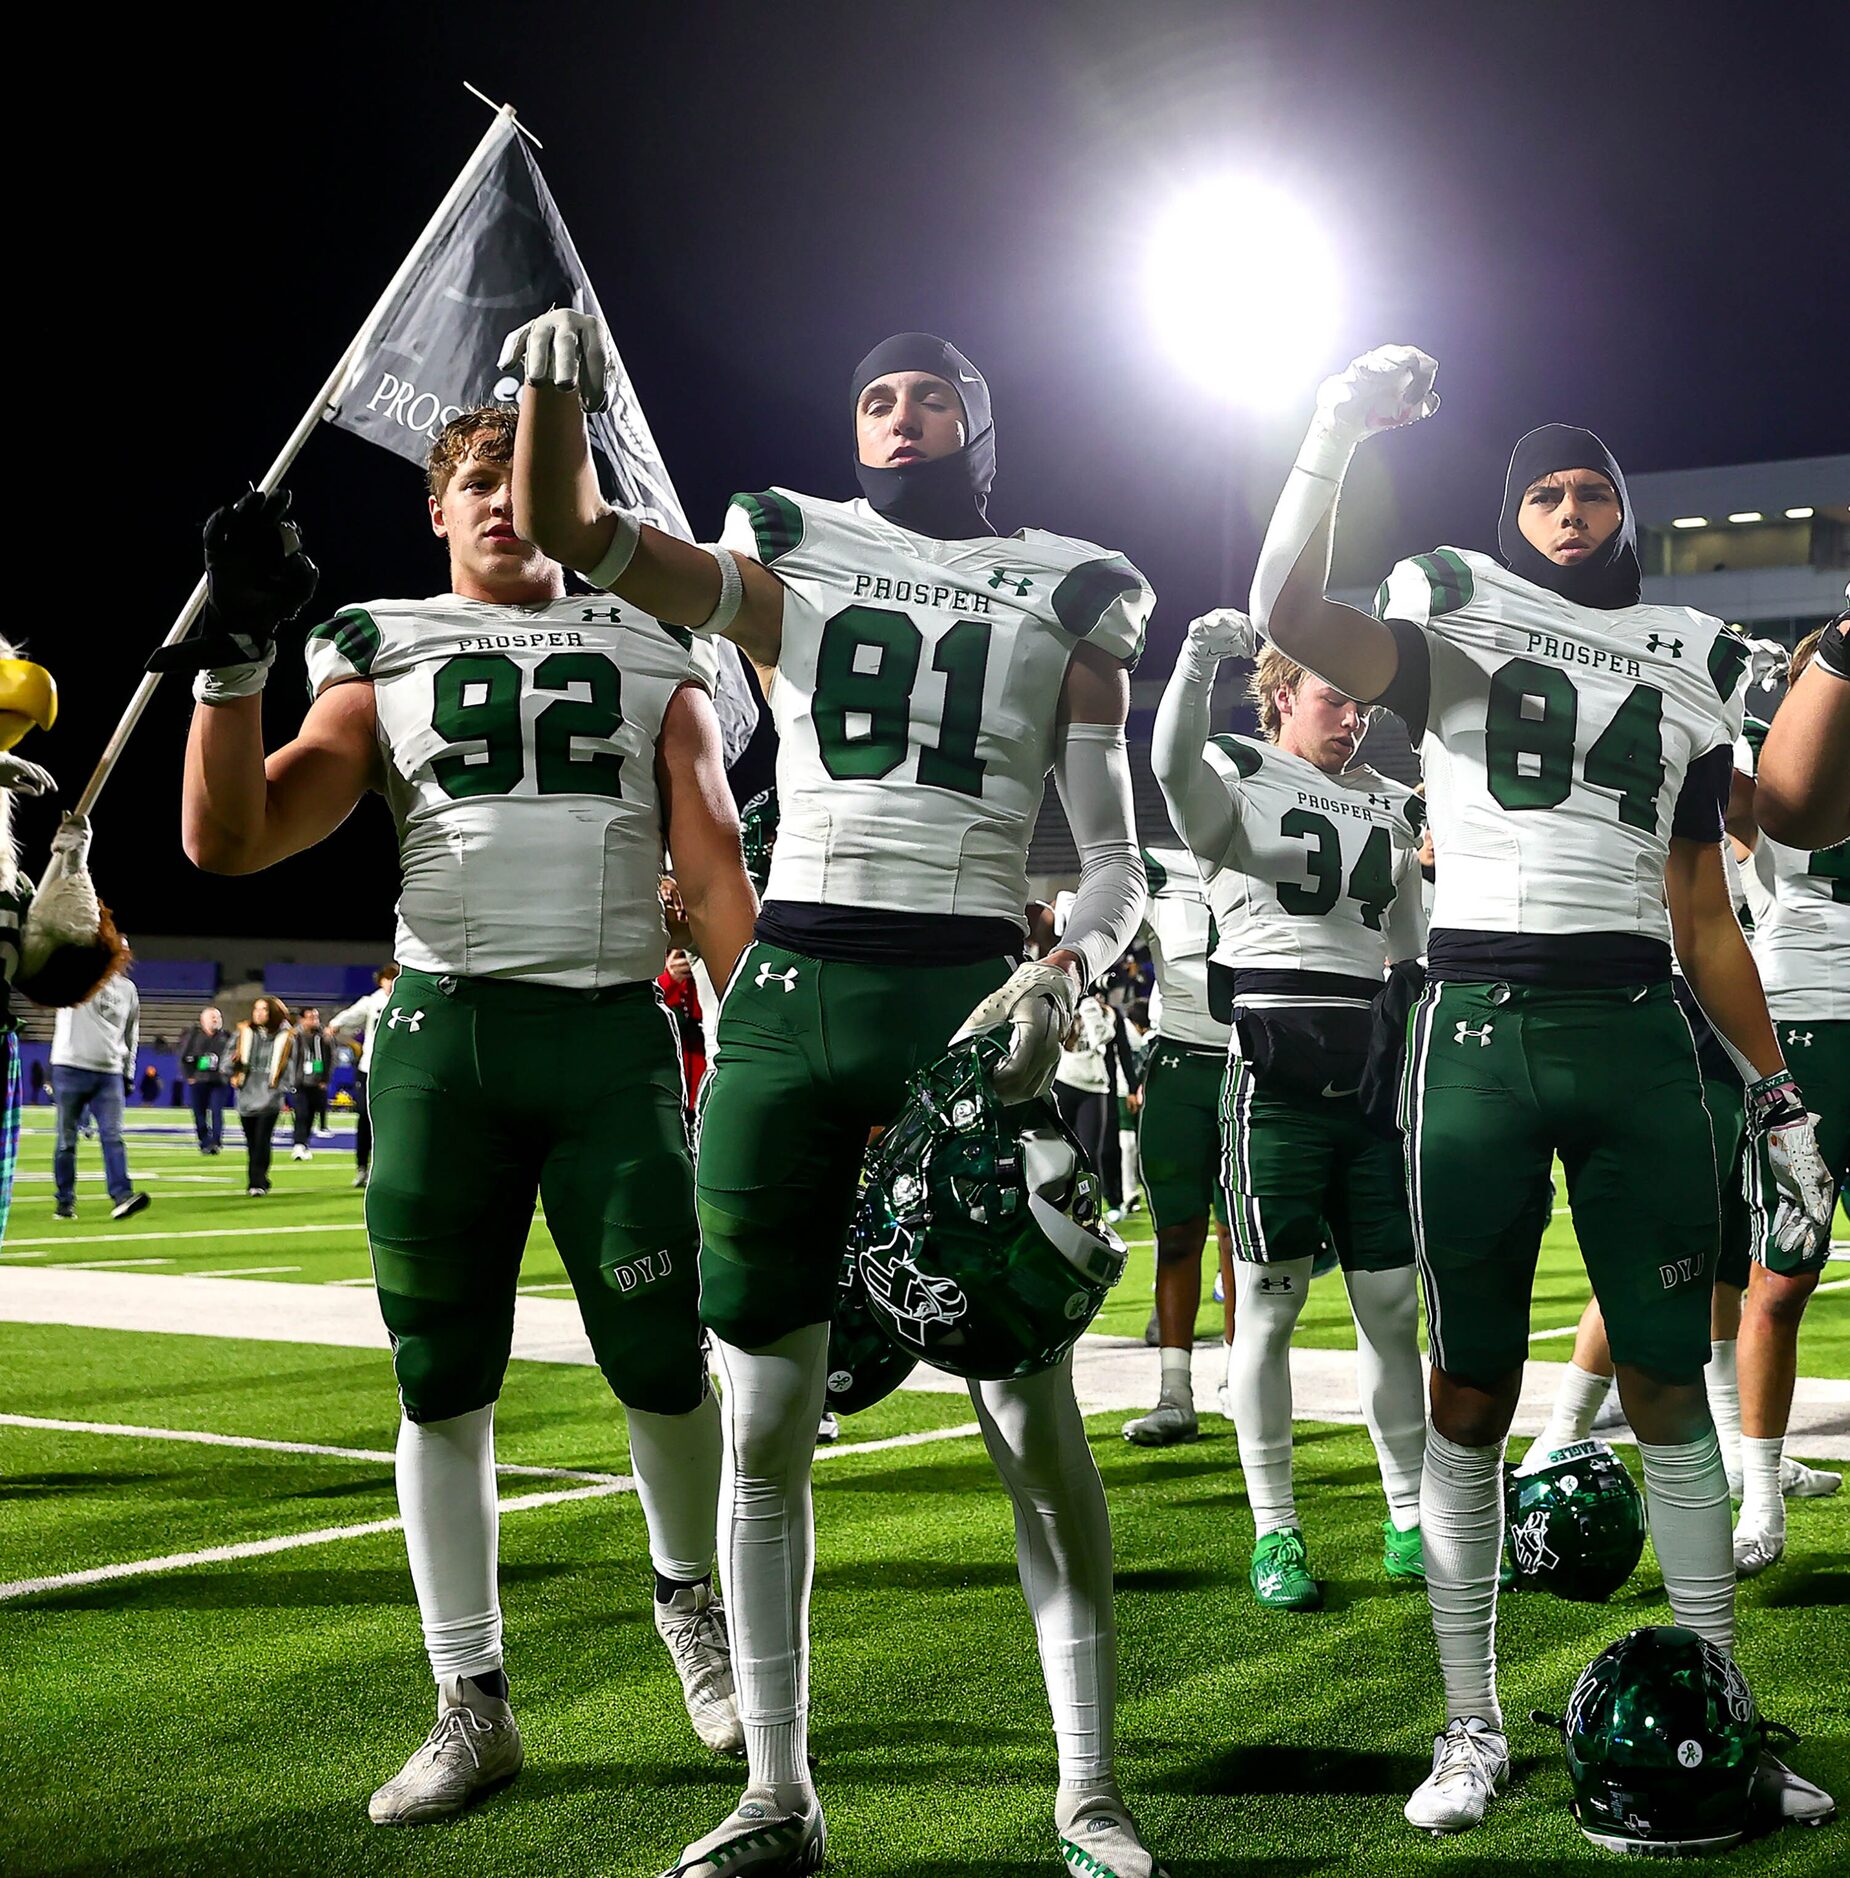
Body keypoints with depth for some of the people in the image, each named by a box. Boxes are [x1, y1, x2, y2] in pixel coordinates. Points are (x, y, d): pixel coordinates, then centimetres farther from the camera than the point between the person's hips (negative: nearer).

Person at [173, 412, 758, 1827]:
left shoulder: (654, 661, 14)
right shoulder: (384, 659, 12)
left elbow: (715, 868, 6)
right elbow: (230, 841, 4)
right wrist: (235, 659, -7)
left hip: (613, 1031, 0)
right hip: (443, 1032, 1)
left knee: (662, 1361, -2)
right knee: (443, 1382, 3)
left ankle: (692, 1600, 28)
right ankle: (473, 1708, 16)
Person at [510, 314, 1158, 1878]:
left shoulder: (1065, 597, 12)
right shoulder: (796, 560, 15)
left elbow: (1116, 861, 9)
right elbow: (570, 529, 5)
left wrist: (1062, 978, -10)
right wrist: (558, 386, -12)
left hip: (971, 998, -1)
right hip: (791, 990, 2)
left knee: (1034, 1413, -3)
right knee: (766, 1414, 4)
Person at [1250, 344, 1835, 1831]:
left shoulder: (1691, 666, 19)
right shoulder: (1458, 617, 9)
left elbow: (1704, 913, 19)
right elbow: (1288, 612, -11)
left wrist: (1778, 1099, 15)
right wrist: (1339, 433, -14)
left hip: (1638, 1033, 3)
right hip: (1480, 1026, -3)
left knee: (1671, 1382, 5)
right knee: (1473, 1388, 2)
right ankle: (1473, 1727, 13)